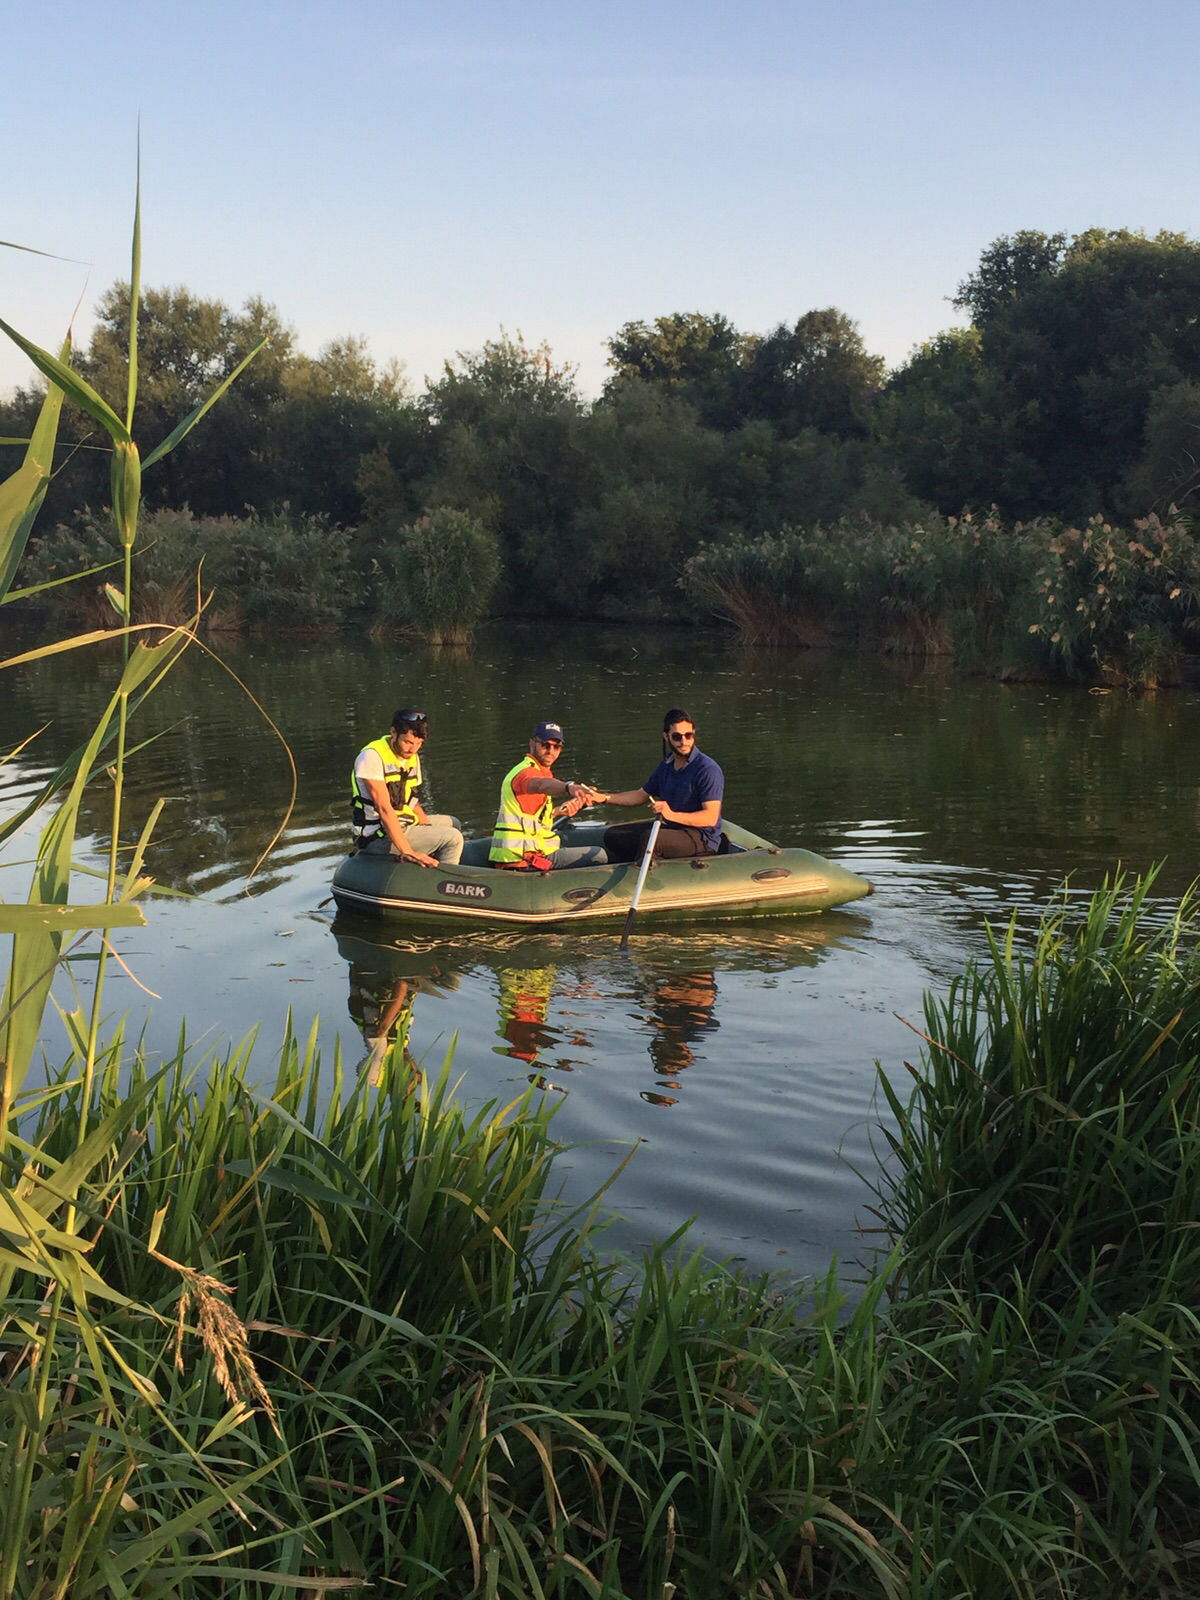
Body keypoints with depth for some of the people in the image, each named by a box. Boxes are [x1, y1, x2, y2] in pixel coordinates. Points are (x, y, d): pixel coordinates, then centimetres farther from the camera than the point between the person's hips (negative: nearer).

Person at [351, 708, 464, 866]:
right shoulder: (372, 756, -19)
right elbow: (384, 808, -26)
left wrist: (429, 836, -3)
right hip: (378, 837, -10)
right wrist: (407, 851, -33)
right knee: (453, 838, -17)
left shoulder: (412, 757, 10)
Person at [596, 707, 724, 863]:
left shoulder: (708, 769, -17)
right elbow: (641, 795, 22)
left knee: (649, 838, -35)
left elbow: (711, 818, -24)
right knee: (613, 836, 7)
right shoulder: (666, 766, 9)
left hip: (702, 840, -9)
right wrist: (604, 798, 9)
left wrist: (672, 815, -35)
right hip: (671, 829, 9)